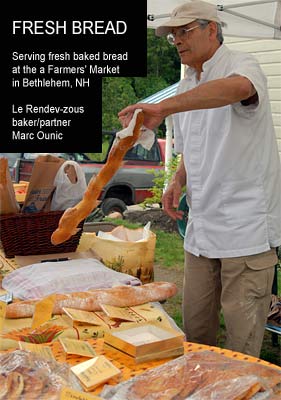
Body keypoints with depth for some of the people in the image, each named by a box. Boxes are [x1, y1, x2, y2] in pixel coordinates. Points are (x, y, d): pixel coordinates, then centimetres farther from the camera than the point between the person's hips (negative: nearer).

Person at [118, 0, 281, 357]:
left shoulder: (241, 65, -9)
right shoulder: (186, 90, 15)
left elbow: (238, 87, -37)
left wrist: (164, 108, -42)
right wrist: (177, 182, 3)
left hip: (247, 226, -7)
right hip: (201, 227, 7)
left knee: (242, 339, 0)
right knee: (194, 328, 15)